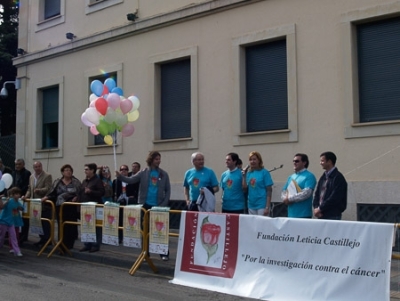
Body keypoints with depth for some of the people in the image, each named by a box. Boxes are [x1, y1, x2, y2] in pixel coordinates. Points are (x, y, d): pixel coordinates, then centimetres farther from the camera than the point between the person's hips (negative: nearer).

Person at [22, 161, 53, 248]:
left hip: (44, 204, -6)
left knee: (45, 224, -1)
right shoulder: (31, 177, 13)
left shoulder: (47, 176, -8)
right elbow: (29, 189, 19)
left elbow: (48, 188, -16)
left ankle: (46, 240, 7)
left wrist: (39, 190, -31)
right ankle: (42, 239, 21)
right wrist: (26, 196, 1)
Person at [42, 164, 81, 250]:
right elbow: (52, 193, 11)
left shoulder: (76, 182, 5)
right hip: (60, 207, 1)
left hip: (71, 207, -1)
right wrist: (47, 197, -5)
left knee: (71, 227, -2)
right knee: (61, 227, 1)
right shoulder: (57, 182, 10)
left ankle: (69, 247, 10)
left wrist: (76, 197, -17)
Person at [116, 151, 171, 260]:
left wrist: (164, 204, -6)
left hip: (159, 206, 0)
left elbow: (168, 190, 3)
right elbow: (131, 180, -9)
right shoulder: (143, 173, 0)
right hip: (146, 205, 1)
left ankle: (164, 253, 11)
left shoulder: (164, 174, 1)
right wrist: (120, 176, -26)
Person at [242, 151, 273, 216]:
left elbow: (269, 191, -7)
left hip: (262, 205, -5)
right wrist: (244, 175, -3)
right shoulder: (248, 173, 8)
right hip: (251, 205, 5)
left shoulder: (264, 172, -6)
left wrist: (267, 207, -13)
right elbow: (245, 189, 5)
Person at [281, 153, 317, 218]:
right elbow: (284, 191, 17)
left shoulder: (309, 176, -5)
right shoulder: (291, 177, 16)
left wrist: (290, 199, -14)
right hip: (291, 214, 6)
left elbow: (306, 193, -17)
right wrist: (285, 199, -7)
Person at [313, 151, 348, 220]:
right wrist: (316, 207, -2)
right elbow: (317, 193, 14)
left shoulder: (338, 178, -9)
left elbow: (334, 198, -16)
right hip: (321, 215, 7)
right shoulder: (323, 177, 14)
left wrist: (320, 208, -12)